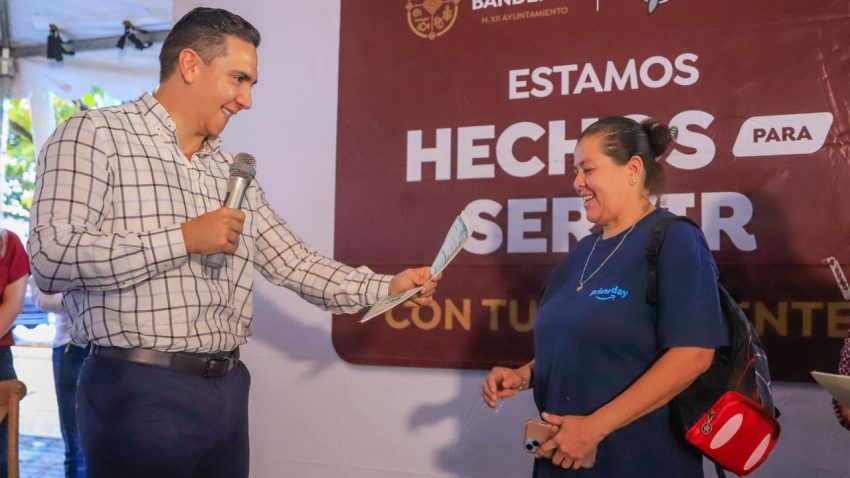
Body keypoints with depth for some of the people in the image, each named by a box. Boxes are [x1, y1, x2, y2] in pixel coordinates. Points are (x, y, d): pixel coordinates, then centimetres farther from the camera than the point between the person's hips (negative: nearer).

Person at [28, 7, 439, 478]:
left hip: (227, 387, 7)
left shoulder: (232, 172, 14)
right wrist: (184, 239, -16)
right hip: (141, 391, -6)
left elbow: (293, 262, 11)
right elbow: (51, 258, -18)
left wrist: (386, 287, 1)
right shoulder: (92, 135, -6)